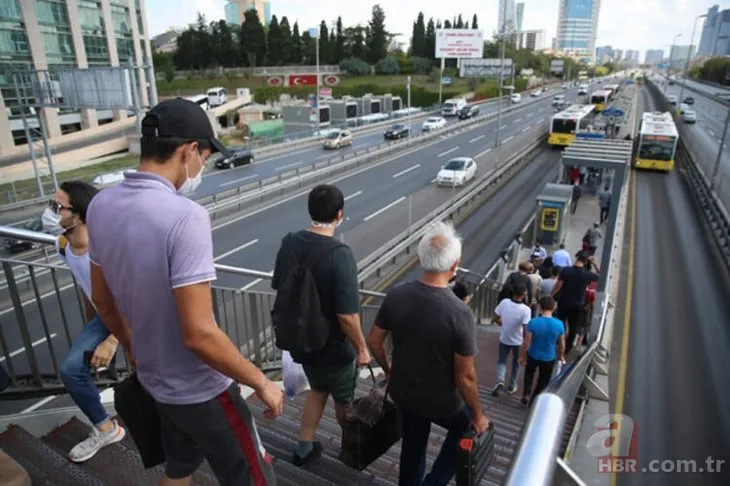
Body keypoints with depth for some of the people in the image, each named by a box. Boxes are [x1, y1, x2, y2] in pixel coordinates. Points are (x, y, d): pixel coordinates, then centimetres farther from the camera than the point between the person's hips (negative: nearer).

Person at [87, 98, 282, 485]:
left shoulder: (101, 205, -4)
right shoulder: (184, 215, -29)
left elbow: (102, 299, 8)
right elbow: (199, 334, -29)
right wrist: (262, 383, -16)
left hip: (155, 381, 8)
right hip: (202, 391, -7)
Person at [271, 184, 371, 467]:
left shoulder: (289, 243, -10)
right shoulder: (340, 255, -30)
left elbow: (279, 289, 3)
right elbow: (347, 315, -29)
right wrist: (362, 349, -13)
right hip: (334, 346, -5)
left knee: (317, 389, 30)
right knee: (344, 399, 22)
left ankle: (304, 448, 41)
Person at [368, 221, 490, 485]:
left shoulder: (396, 295, -17)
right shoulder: (460, 313, -30)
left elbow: (374, 341, -4)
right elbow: (465, 377, -22)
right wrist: (478, 416, -4)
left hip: (402, 392, 4)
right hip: (441, 402, -3)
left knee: (413, 442, 30)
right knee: (468, 428, 28)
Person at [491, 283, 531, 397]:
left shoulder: (504, 302, -17)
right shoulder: (525, 309, -26)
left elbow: (495, 319, -6)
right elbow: (525, 330, -27)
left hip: (504, 339, 2)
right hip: (518, 341, -2)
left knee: (501, 361, 20)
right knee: (516, 363, 23)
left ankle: (500, 381, -3)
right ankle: (512, 386, 34)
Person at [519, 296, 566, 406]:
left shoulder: (533, 323, -23)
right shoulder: (559, 324, -17)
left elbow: (526, 343, -16)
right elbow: (562, 345, -4)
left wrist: (522, 356, 0)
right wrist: (560, 356, 15)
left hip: (533, 356, 0)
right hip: (549, 358, 1)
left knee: (529, 373, 31)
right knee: (543, 382, 22)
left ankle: (526, 395, 24)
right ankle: (533, 402, 34)